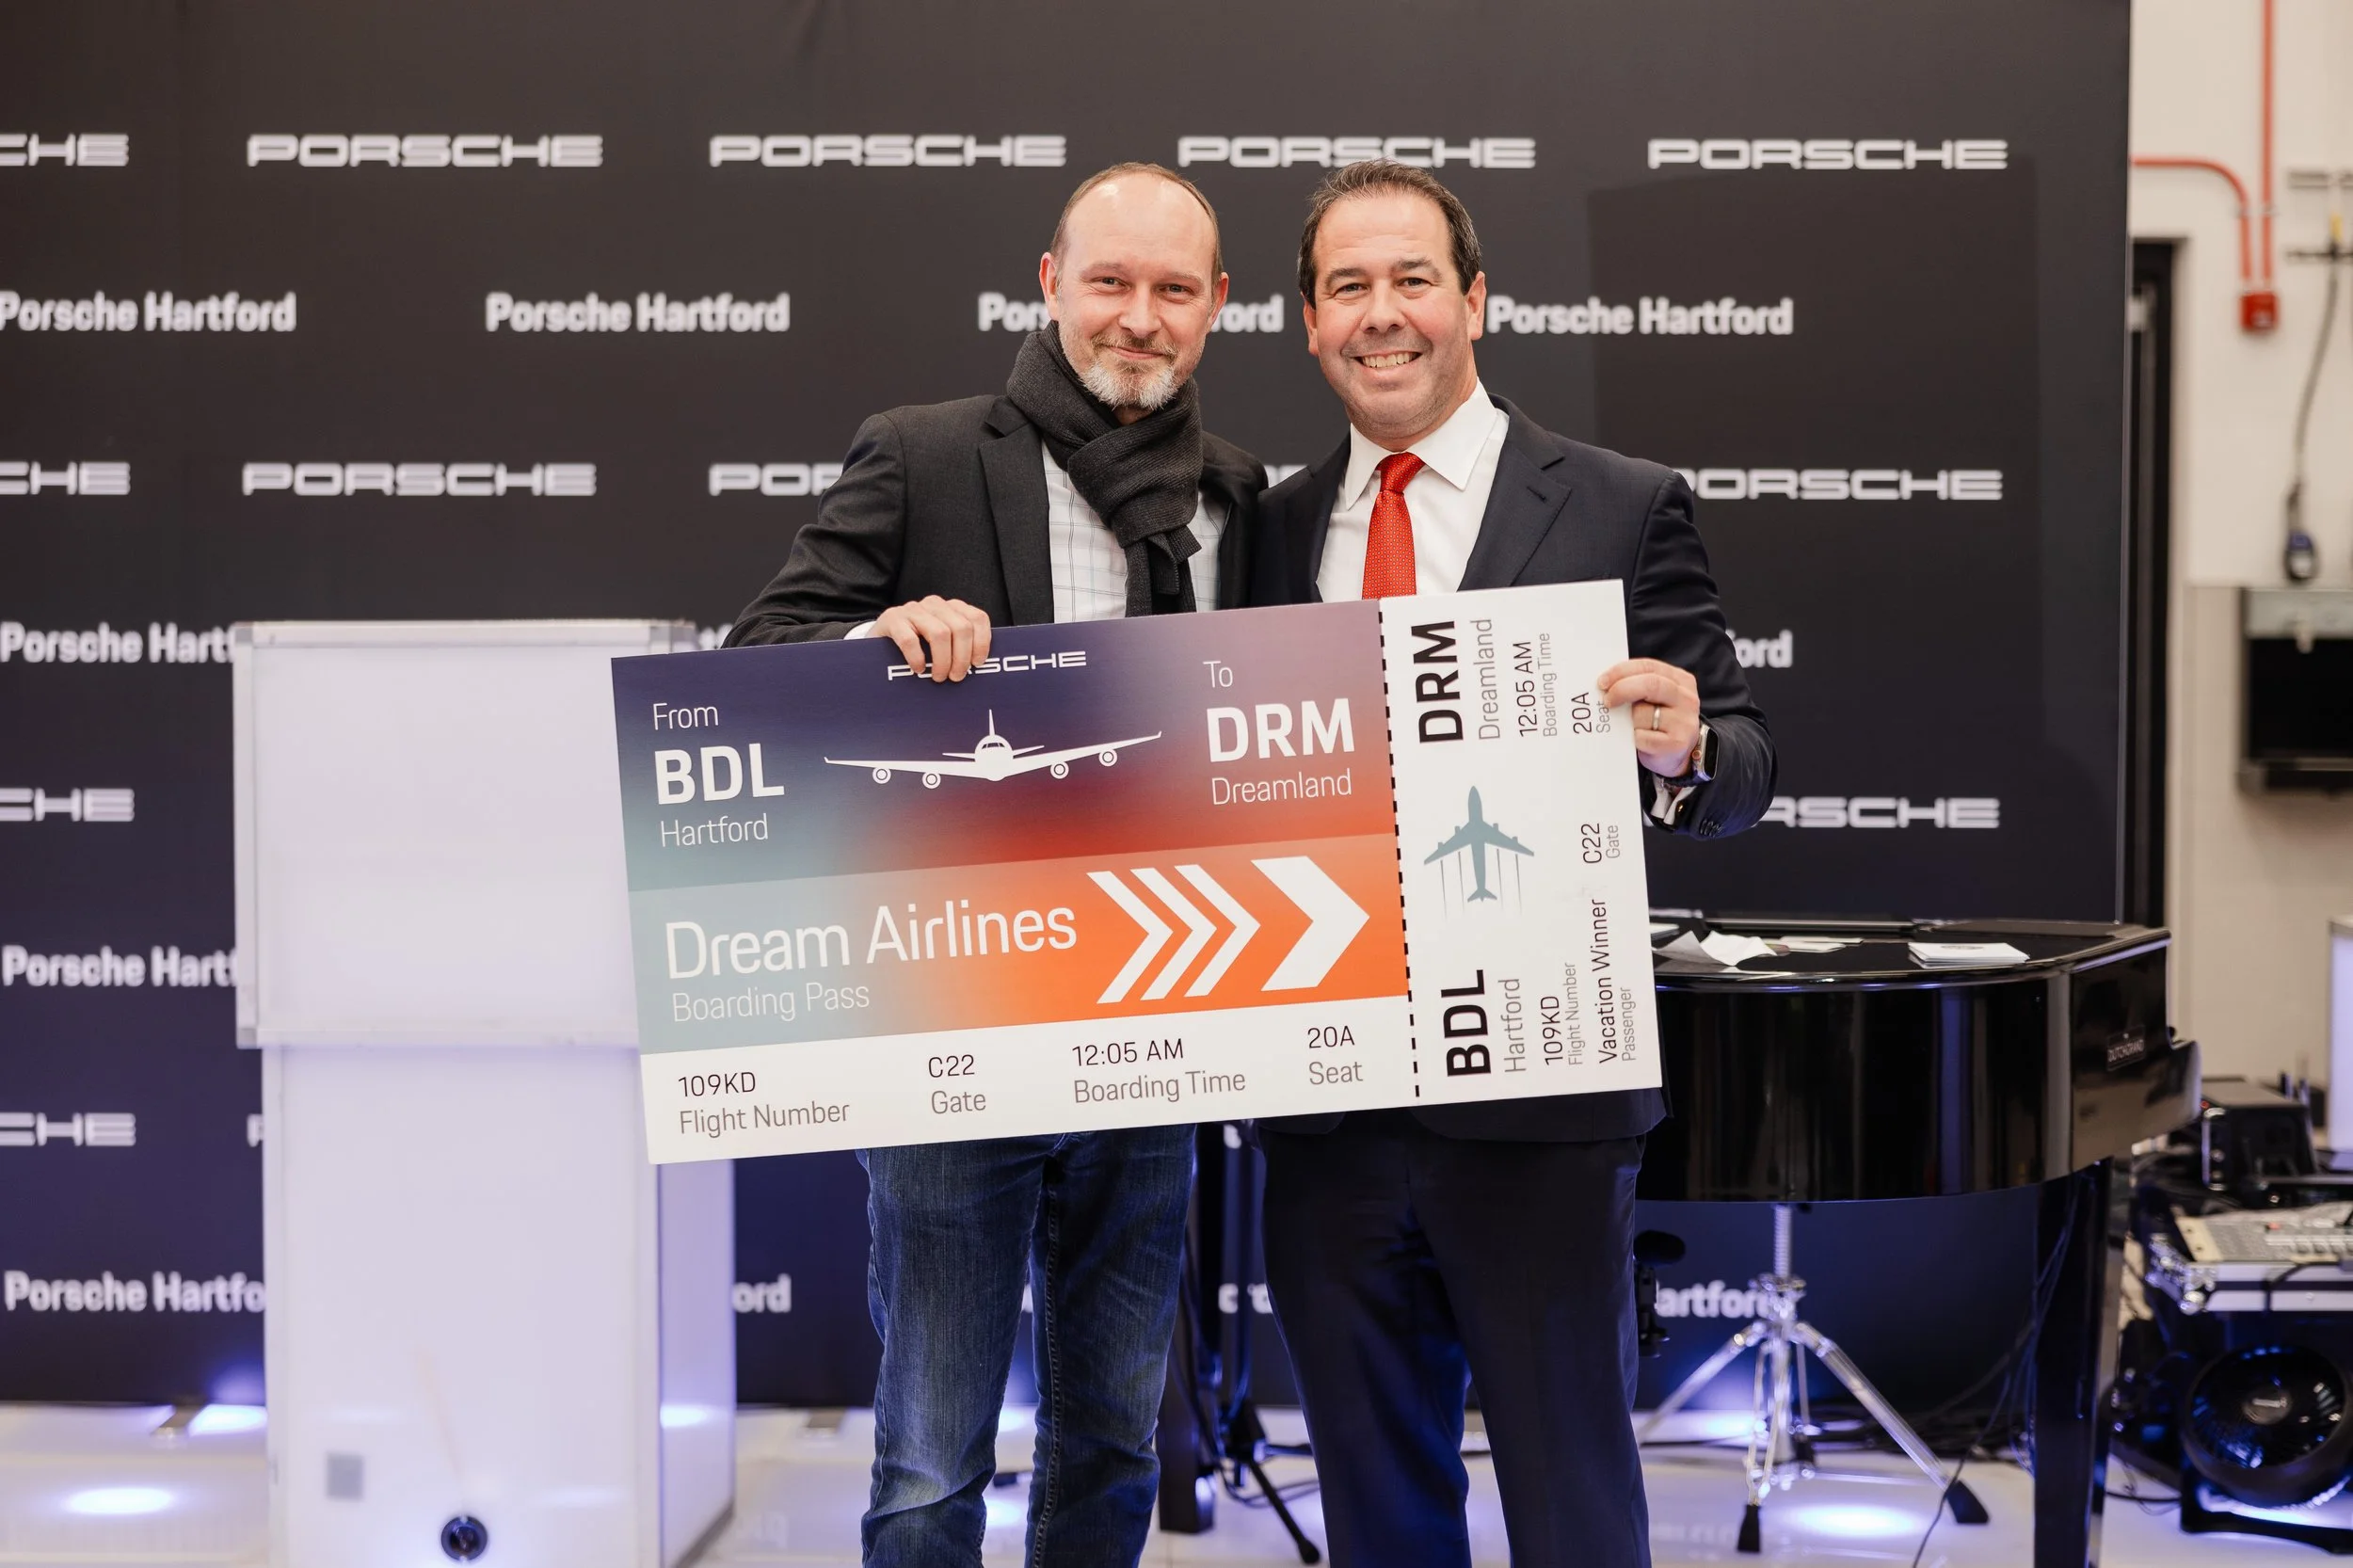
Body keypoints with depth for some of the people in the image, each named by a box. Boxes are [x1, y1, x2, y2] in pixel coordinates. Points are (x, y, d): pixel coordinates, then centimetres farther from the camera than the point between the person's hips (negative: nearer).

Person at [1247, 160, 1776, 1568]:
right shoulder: (1277, 528, 10)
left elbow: (1742, 769, -2)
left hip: (1539, 1095, -4)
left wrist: (1686, 749, -23)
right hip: (1324, 1099, 4)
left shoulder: (1624, 511, -1)